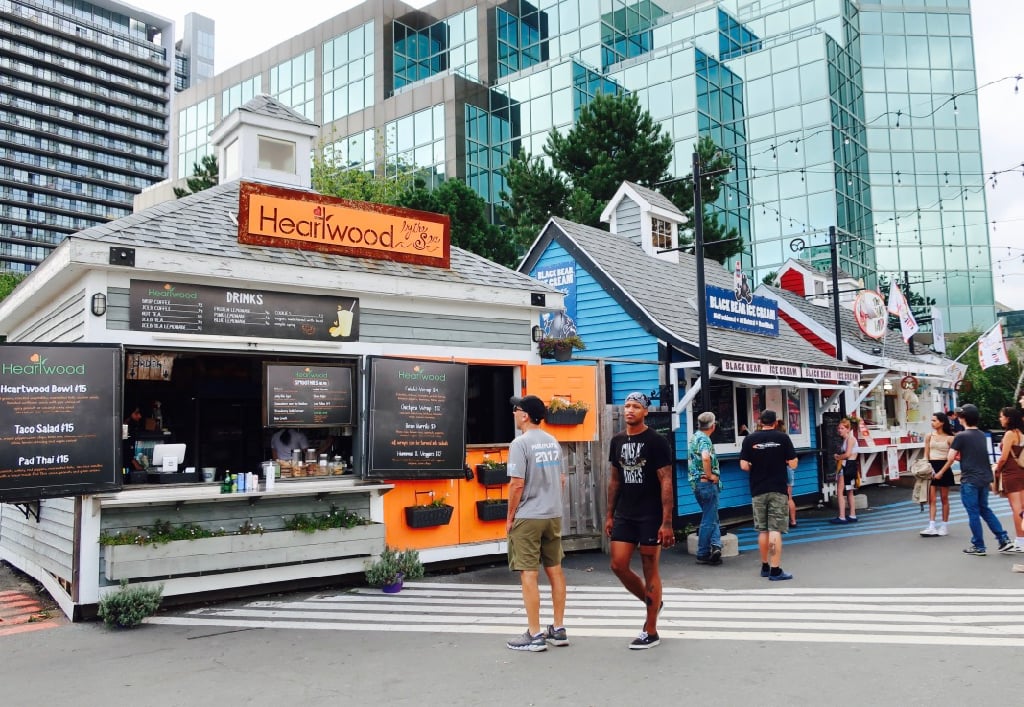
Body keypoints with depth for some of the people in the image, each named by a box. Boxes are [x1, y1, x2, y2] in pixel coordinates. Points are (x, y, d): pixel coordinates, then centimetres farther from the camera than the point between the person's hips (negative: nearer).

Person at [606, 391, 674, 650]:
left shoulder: (656, 442, -10)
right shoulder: (617, 441, 8)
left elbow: (666, 482, -12)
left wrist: (667, 522, -18)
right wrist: (610, 515, 12)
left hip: (650, 517, -6)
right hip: (624, 516, 6)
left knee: (650, 570, 2)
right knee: (618, 565, 3)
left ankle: (651, 632, 14)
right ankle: (653, 603, 28)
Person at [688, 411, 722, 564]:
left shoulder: (693, 437, 13)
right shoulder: (704, 439, -15)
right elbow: (706, 457, -33)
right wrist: (709, 475, -21)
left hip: (696, 482, 8)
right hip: (707, 483, -8)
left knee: (711, 517, 15)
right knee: (709, 519, 0)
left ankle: (715, 545, 3)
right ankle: (703, 554, 5)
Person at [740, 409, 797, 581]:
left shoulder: (750, 439, -2)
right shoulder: (783, 437, -4)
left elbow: (744, 466, -5)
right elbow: (793, 464, -5)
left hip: (758, 490, 2)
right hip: (778, 489, -2)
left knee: (762, 530, 12)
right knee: (775, 530, -3)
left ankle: (765, 566, 23)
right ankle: (775, 570, -5)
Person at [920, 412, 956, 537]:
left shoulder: (949, 438, -3)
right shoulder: (929, 436, 5)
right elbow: (926, 455, 7)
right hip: (931, 467, 2)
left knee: (944, 498, 8)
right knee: (931, 498, -2)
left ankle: (944, 526, 18)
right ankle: (931, 527, -5)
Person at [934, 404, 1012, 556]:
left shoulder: (961, 436, -12)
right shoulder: (982, 435, 9)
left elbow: (950, 458, -12)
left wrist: (940, 473, 2)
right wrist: (960, 455, 26)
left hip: (970, 480, -7)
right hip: (984, 478, 7)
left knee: (973, 513, 1)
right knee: (985, 510, 18)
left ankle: (979, 546, 7)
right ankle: (1004, 539, 12)